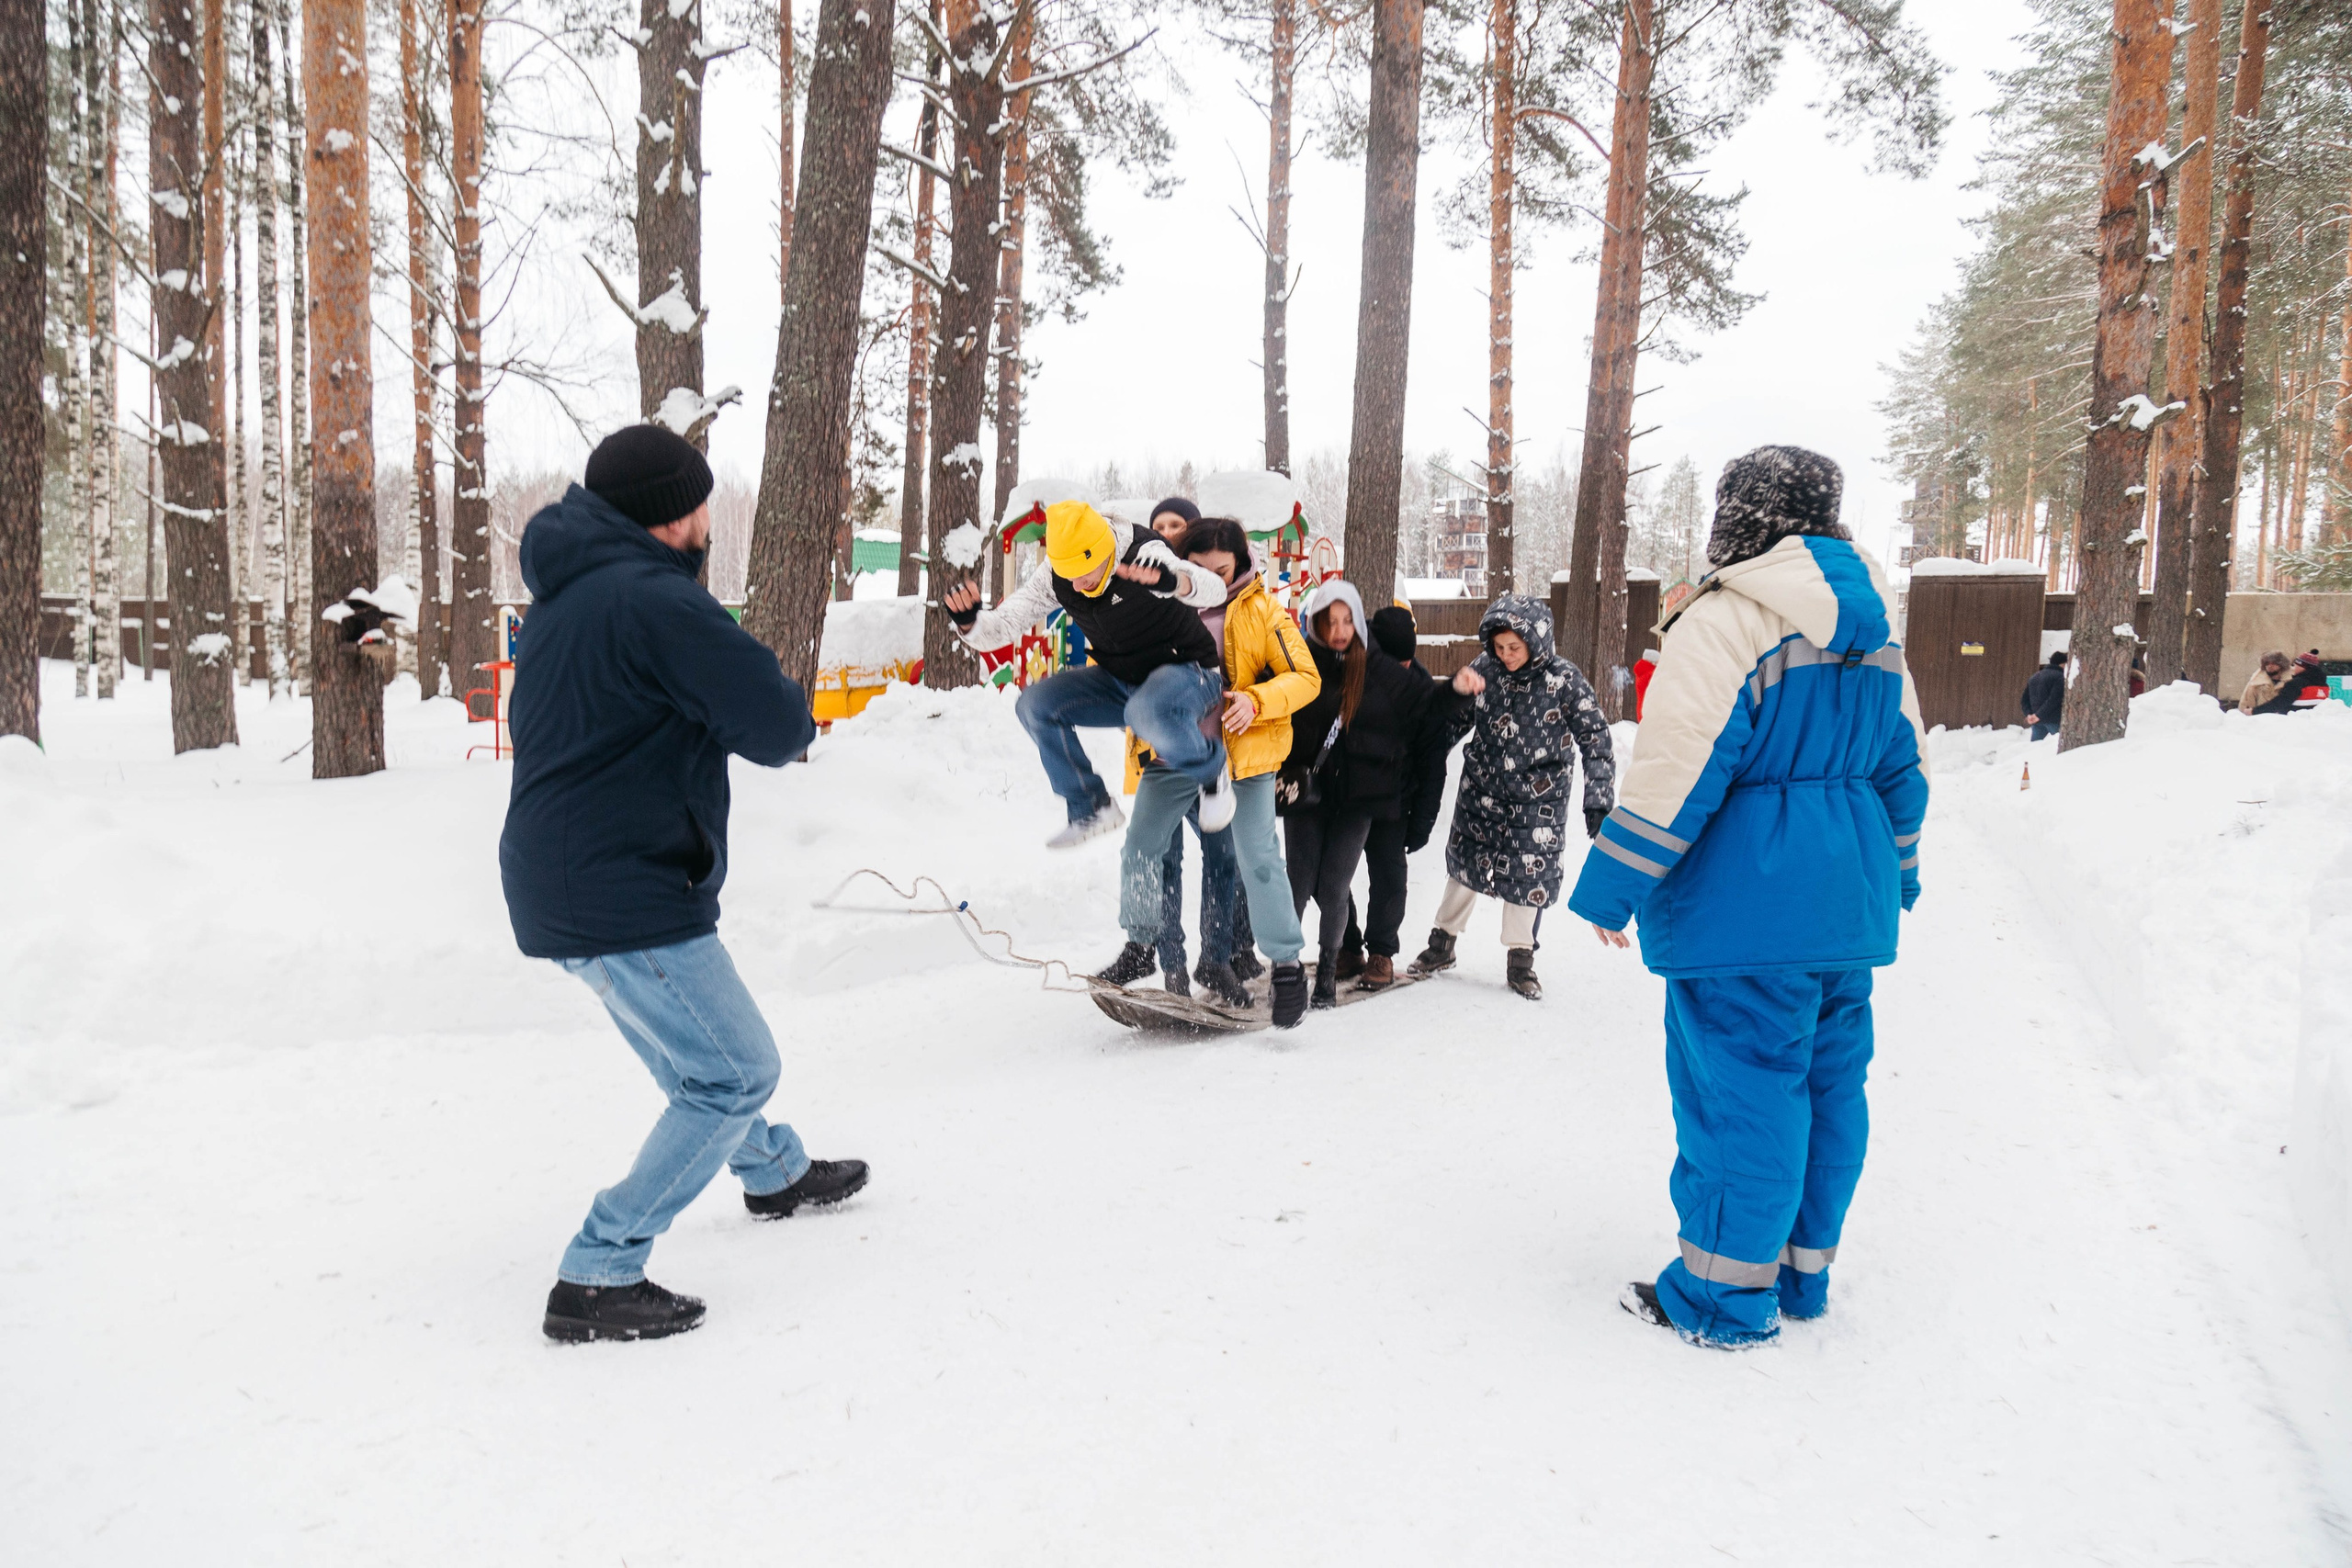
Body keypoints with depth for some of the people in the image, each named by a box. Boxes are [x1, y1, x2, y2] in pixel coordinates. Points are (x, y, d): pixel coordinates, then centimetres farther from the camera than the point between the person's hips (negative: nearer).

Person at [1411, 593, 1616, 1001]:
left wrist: (1598, 802, -18)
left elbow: (1596, 741, -14)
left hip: (1537, 800, -2)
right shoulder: (1483, 669, -9)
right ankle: (1442, 944, 31)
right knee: (1465, 863, 12)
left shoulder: (1565, 680, -16)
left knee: (1528, 874, 5)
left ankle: (1520, 958, 24)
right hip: (1481, 791, 2)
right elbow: (1453, 723, 7)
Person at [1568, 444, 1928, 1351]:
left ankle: (1729, 1296, 10)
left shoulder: (1726, 621, -15)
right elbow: (1904, 765, 18)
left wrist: (1613, 885, -12)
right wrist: (1893, 870, 31)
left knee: (1740, 1089, 0)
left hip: (1746, 906, -8)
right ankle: (1803, 1271, 28)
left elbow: (1678, 773, -19)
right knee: (1824, 1081, 15)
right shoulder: (1874, 629, 11)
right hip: (1846, 903, 9)